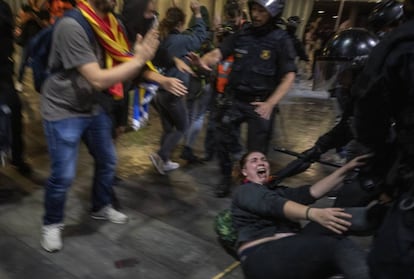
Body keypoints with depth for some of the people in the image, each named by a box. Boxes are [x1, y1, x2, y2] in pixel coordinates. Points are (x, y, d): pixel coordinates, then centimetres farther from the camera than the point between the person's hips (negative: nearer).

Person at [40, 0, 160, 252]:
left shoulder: (109, 24, -1)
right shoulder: (71, 27, -26)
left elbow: (122, 69, -2)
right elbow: (98, 79, -30)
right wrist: (139, 59, -25)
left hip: (95, 108, 8)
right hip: (64, 111, -7)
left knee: (108, 162, 16)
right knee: (63, 176, -2)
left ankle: (101, 208, 41)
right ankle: (52, 224, 25)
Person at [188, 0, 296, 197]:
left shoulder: (281, 40, -7)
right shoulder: (241, 34, 1)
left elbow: (288, 76, -9)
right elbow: (218, 54, -6)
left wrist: (270, 103, -20)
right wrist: (202, 61, -30)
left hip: (260, 103, -3)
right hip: (234, 99, 3)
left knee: (256, 150, 3)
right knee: (222, 140, 7)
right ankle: (226, 177, 30)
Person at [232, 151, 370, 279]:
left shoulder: (278, 191, 28)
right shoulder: (244, 191, 5)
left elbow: (311, 192, 12)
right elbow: (274, 205, -16)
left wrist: (346, 168, 8)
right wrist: (313, 213, -32)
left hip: (292, 250, 7)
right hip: (262, 256, -7)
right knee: (337, 244, -25)